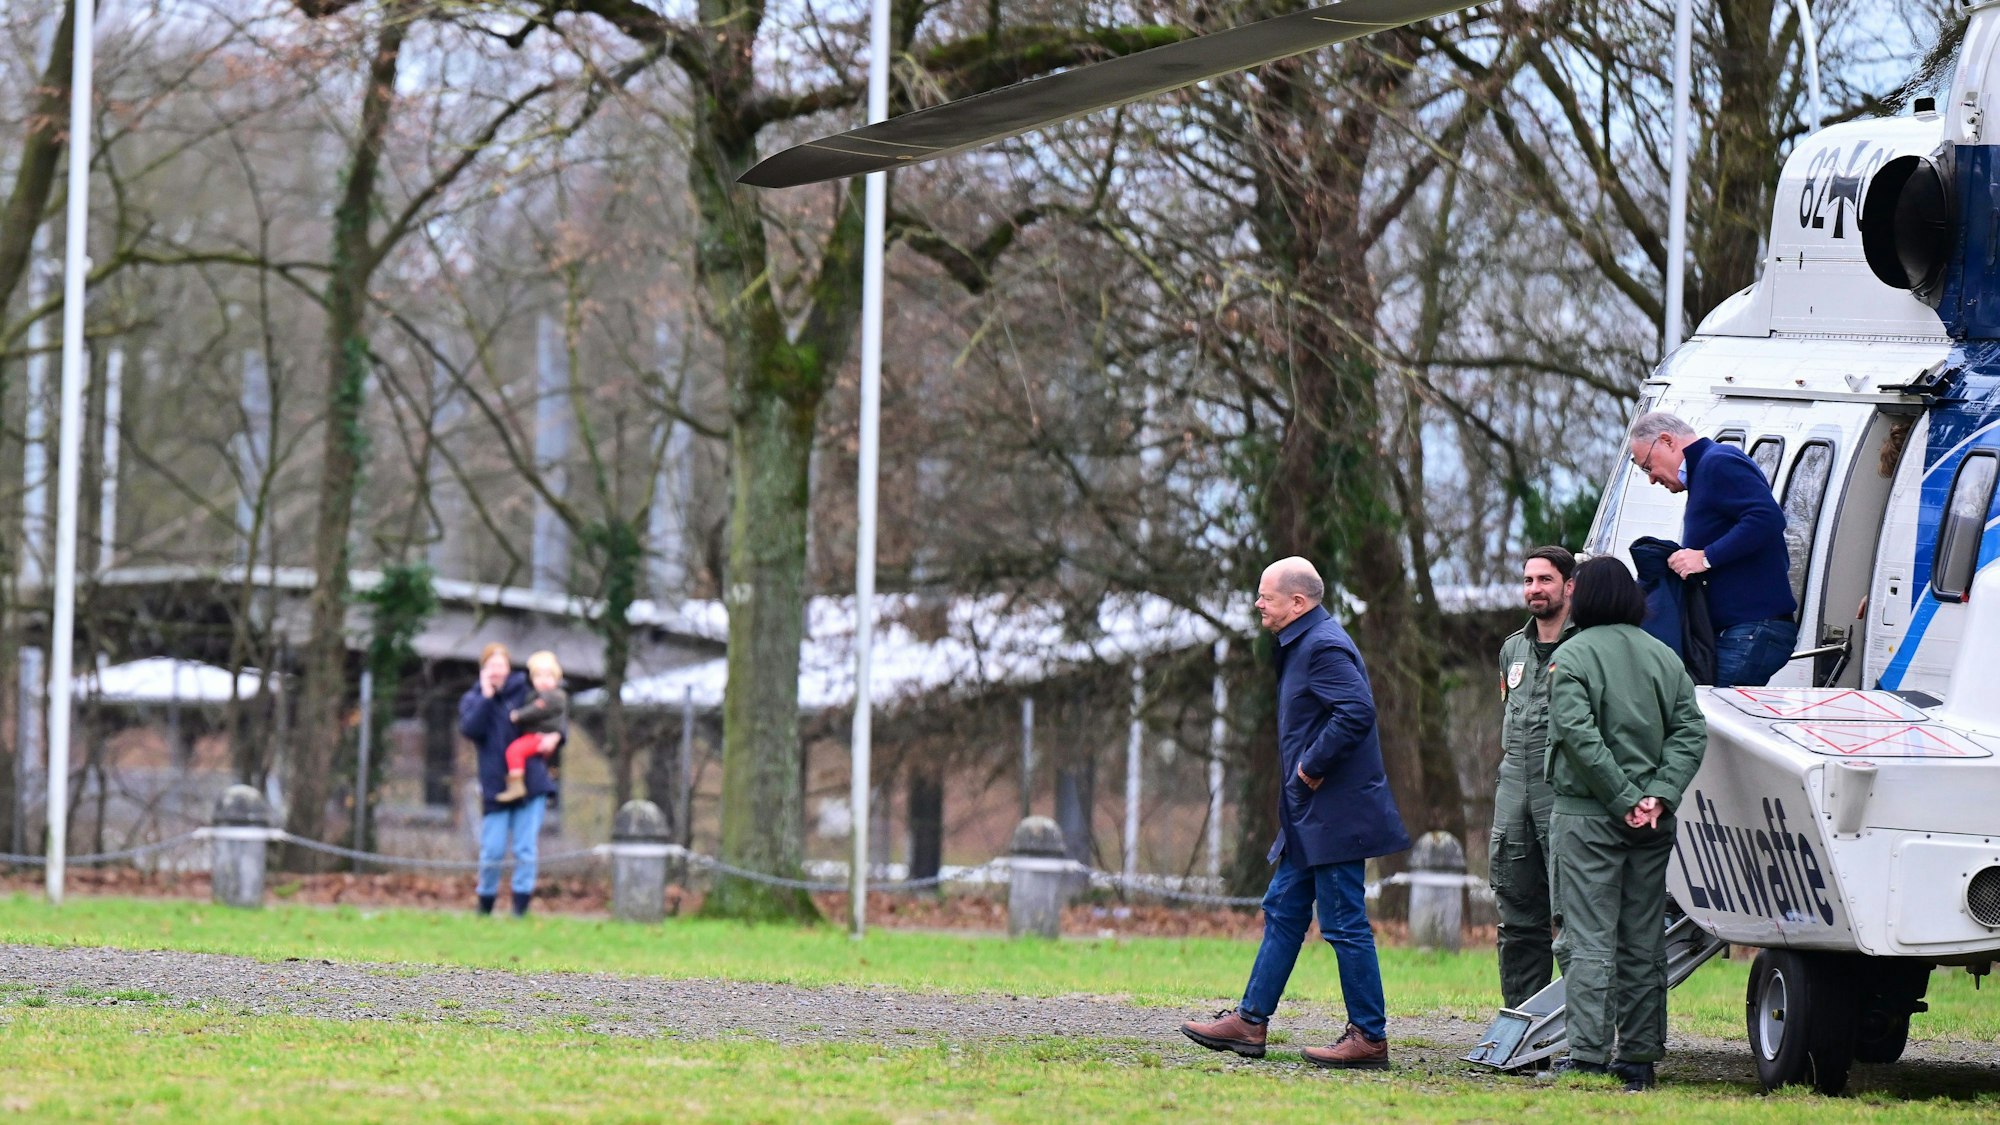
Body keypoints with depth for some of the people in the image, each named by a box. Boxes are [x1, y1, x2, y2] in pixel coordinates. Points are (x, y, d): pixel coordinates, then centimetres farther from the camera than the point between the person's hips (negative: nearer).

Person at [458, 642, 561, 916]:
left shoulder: (526, 693, 7)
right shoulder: (473, 700, 7)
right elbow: (470, 729, -13)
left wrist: (555, 736, -8)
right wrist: (486, 696, -14)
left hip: (530, 782, 0)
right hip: (495, 787, 0)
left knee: (525, 850, -4)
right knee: (491, 852, -1)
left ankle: (521, 907, 0)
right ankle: (485, 906, 16)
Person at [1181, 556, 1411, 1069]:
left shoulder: (1324, 647, -16)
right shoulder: (1302, 644, 16)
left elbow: (1357, 710, -29)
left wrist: (1313, 766, -21)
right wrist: (1306, 771, 13)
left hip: (1335, 816, -11)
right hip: (1310, 818, 11)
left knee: (1345, 925, -6)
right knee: (1283, 911, 13)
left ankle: (1370, 1038, -1)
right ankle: (1250, 1022, 18)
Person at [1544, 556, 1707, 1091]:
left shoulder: (1572, 656, -6)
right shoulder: (1664, 657, 11)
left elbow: (1579, 735, -18)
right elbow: (1690, 732, 1)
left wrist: (1624, 799, -15)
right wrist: (1659, 795, -8)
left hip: (1588, 818, -5)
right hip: (1652, 825, 5)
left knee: (1588, 940, -6)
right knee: (1644, 942, 11)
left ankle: (1587, 1057, -13)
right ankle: (1639, 1055, 12)